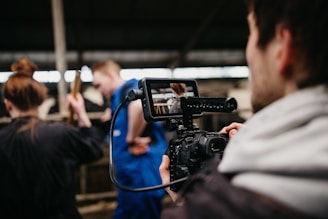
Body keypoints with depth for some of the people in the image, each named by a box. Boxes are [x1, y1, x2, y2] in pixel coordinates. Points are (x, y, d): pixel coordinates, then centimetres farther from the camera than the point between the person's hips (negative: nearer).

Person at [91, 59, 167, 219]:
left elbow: (140, 105, -37)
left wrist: (132, 138, -26)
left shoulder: (129, 87, -11)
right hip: (133, 174, 10)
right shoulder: (119, 96, 18)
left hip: (143, 172, -10)